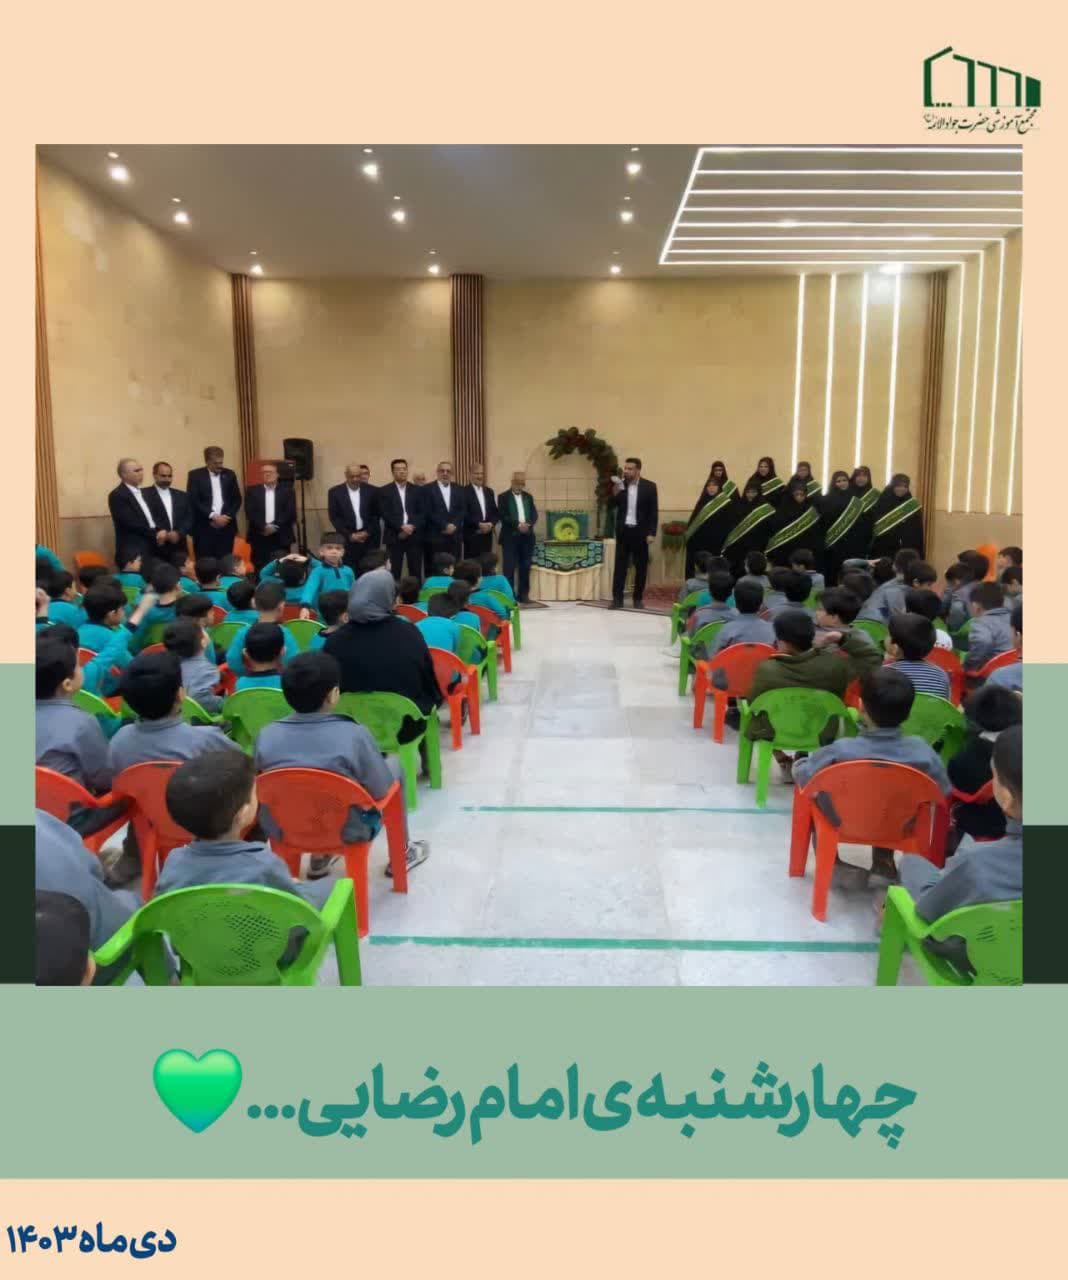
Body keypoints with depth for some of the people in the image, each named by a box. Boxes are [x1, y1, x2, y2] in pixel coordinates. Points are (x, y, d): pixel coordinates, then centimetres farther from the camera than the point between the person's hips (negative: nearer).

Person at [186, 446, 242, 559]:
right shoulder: (195, 475, 2)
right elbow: (193, 501, -6)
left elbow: (237, 499, 10)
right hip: (204, 528, -3)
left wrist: (226, 517, -6)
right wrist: (213, 516, -14)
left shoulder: (229, 475, 12)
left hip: (226, 526, 3)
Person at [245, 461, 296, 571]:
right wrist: (264, 527, -14)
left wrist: (274, 526, -12)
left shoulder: (287, 490, 8)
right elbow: (250, 512, -1)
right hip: (259, 537, 1)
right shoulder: (252, 491, 10)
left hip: (281, 538, 0)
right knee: (260, 569, 0)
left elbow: (290, 512, -3)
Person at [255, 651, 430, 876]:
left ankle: (319, 856, 36)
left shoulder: (266, 736, -15)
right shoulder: (353, 735, -25)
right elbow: (381, 790, -15)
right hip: (346, 833, -3)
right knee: (394, 764, 17)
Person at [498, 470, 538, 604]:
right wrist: (518, 524, -19)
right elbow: (503, 516, -9)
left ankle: (523, 594, 12)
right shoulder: (504, 497, 1)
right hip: (510, 537, -4)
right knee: (510, 567, -5)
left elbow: (534, 514, 8)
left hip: (527, 536, 4)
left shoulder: (528, 497, 16)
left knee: (525, 566, 5)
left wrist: (528, 524, -11)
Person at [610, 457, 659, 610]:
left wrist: (651, 533, -9)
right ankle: (617, 599, 2)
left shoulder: (649, 486, -2)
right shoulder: (620, 485, 5)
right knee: (620, 565, 0)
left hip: (640, 531, -1)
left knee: (641, 566, 5)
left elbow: (654, 511, -3)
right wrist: (616, 492, -13)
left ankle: (638, 599, 15)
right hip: (623, 531, 1)